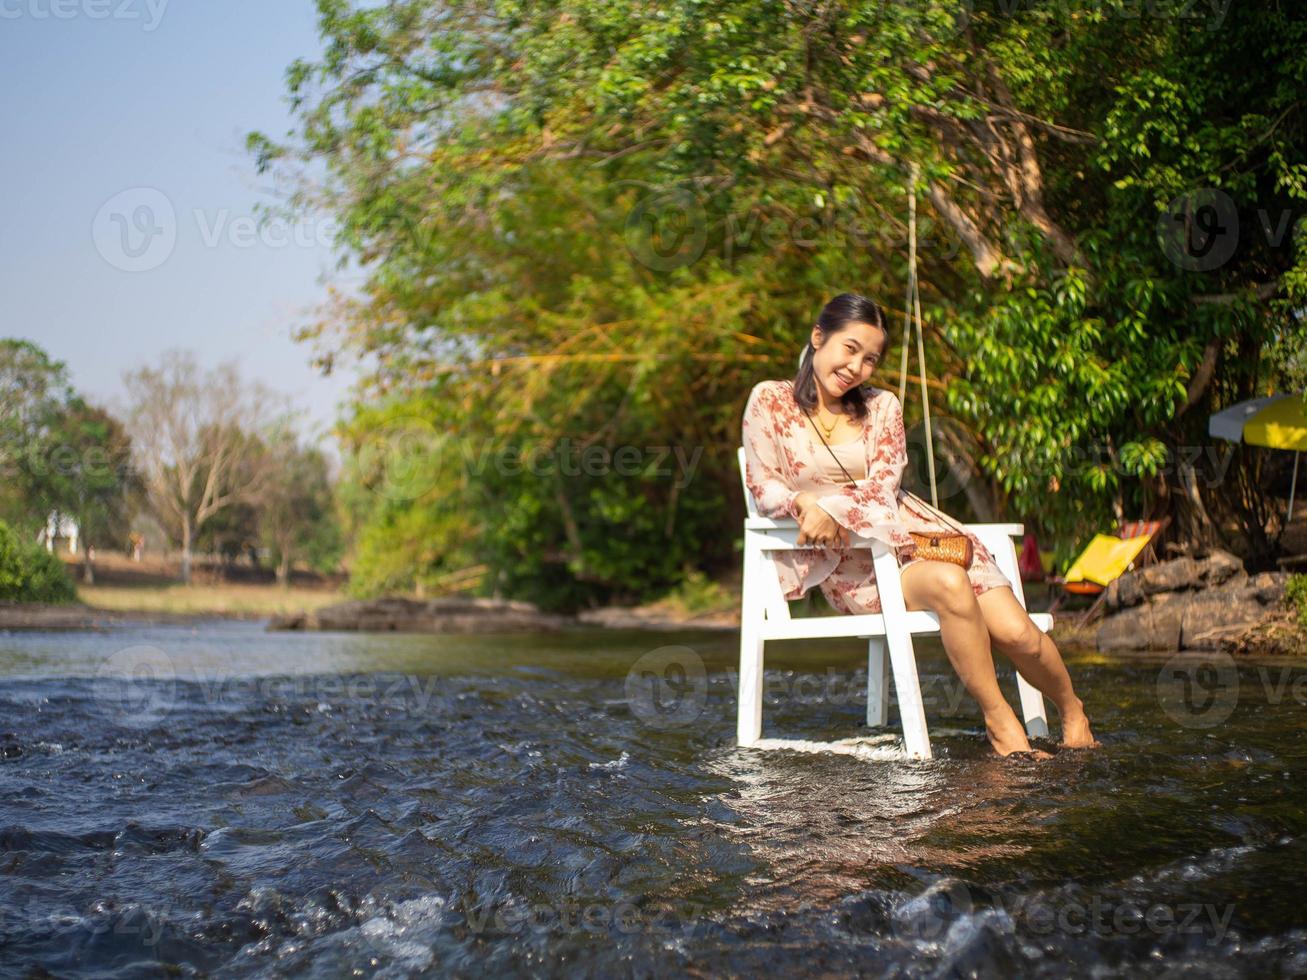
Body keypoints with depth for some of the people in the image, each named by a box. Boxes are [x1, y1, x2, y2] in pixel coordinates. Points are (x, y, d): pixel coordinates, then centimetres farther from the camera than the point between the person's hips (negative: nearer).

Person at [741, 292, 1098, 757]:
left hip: (912, 535, 4)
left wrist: (828, 506, -22)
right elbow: (764, 488, 0)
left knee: (1018, 635, -17)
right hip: (851, 565, -3)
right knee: (950, 584, -35)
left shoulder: (881, 407, 12)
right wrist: (802, 502, -22)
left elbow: (883, 486, -2)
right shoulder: (770, 400, 4)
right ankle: (1000, 721, -21)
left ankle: (1072, 711, 13)